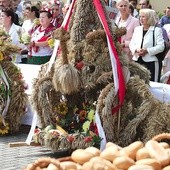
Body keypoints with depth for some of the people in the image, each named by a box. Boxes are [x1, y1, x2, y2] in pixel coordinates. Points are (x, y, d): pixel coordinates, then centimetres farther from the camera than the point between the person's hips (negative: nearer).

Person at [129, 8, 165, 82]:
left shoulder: (157, 30, -2)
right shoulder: (137, 29, 15)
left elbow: (161, 46, -10)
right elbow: (131, 44, 13)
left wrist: (147, 51, -18)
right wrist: (136, 50, -9)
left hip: (151, 62, -5)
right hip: (137, 60, 5)